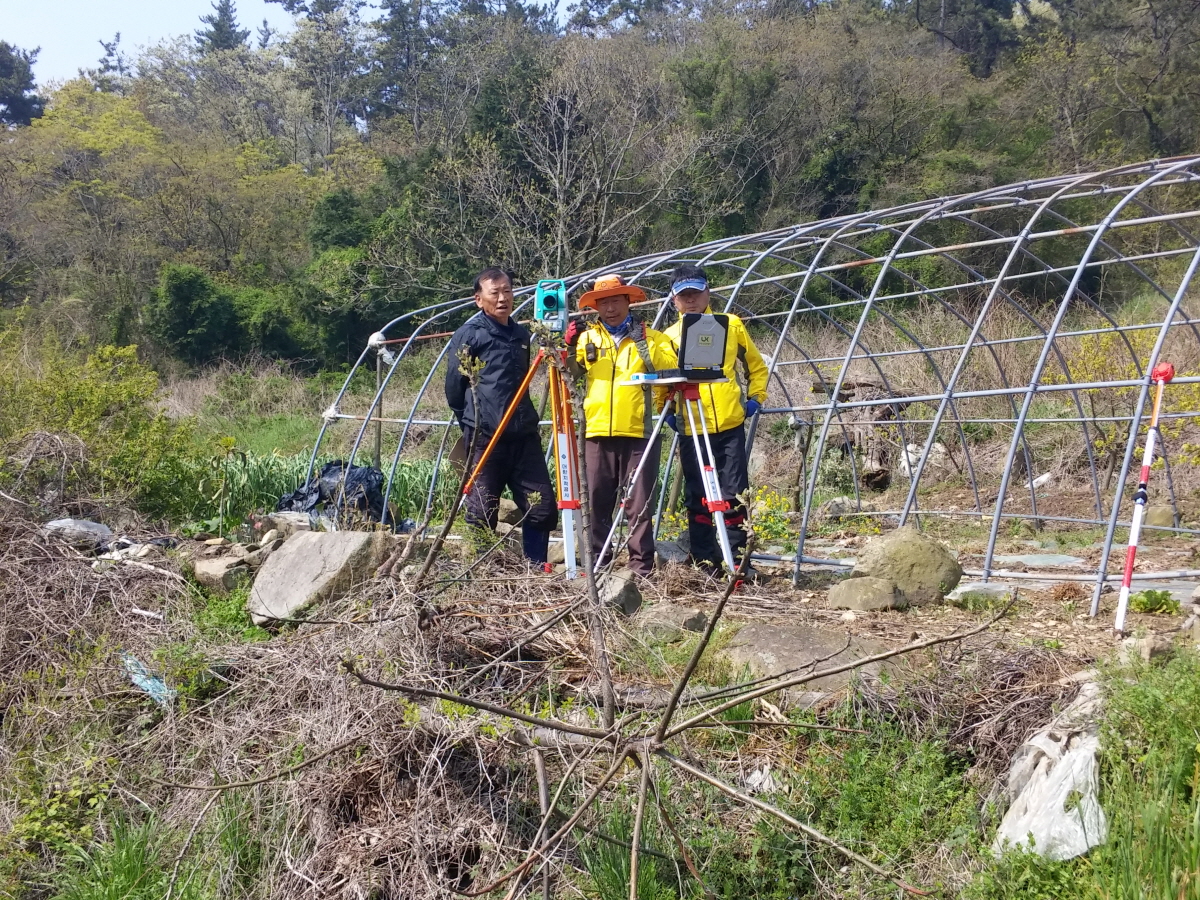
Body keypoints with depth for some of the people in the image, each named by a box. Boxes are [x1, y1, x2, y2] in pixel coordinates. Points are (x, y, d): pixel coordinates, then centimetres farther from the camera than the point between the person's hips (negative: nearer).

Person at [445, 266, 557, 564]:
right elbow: (453, 387, 2)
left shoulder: (522, 334, 15)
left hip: (524, 436, 6)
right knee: (481, 515, -1)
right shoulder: (469, 334, -2)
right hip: (485, 438, -5)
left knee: (543, 509, 2)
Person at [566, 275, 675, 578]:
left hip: (639, 432, -2)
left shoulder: (650, 336, 8)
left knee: (639, 503, -1)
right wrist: (569, 346, -7)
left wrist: (644, 343, -12)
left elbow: (670, 371, -2)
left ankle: (642, 565, 3)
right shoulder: (587, 337, 14)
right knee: (598, 502, 4)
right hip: (597, 433, 2)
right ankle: (597, 562, 11)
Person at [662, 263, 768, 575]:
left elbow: (756, 365, 16)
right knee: (697, 499, 5)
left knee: (734, 496, -2)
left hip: (730, 426, 0)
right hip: (691, 430, 1)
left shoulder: (731, 325, 7)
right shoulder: (670, 337, 6)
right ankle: (705, 565, 13)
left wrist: (755, 398, 5)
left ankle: (738, 560, 6)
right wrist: (667, 412, -3)